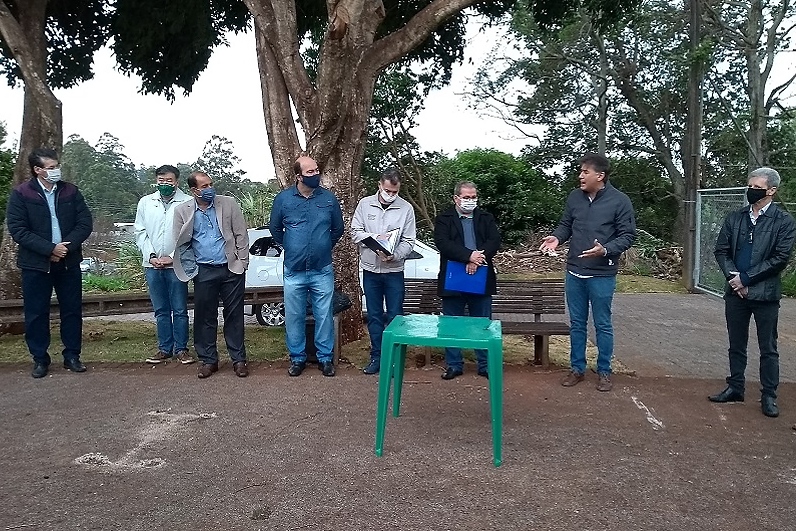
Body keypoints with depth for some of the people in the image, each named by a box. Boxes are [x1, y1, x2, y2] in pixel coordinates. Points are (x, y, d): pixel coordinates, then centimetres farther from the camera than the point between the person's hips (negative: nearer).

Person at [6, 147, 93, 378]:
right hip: (36, 264, -2)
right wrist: (50, 249, -18)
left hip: (68, 262, 2)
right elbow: (17, 229, -10)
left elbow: (85, 223, 0)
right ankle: (40, 359, 19)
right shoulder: (20, 194, -4)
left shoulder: (71, 192, 4)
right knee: (36, 313, 5)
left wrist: (67, 246, -14)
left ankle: (72, 356, 20)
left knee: (72, 311, 7)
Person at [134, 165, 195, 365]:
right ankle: (165, 348, 20)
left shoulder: (187, 203, -5)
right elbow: (140, 232, 8)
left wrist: (172, 257, -12)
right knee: (161, 310, 11)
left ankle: (181, 349, 13)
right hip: (152, 265, 4)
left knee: (179, 310, 3)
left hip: (176, 264, -3)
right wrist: (151, 255, -3)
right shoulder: (145, 202, 9)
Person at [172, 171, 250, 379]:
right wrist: (190, 266, -3)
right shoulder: (182, 210, 1)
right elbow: (181, 243, 6)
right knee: (204, 316, 6)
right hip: (204, 272, 1)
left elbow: (241, 235, 2)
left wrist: (242, 262, -3)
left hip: (231, 269, -1)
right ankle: (208, 360, 19)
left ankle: (238, 359, 15)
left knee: (234, 315, 5)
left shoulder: (229, 204, 0)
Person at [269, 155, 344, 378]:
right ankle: (297, 357, 24)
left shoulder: (329, 198, -1)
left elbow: (338, 229, 13)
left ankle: (325, 357, 20)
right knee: (294, 317, 8)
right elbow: (275, 229, 13)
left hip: (322, 270, 0)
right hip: (294, 271, 0)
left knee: (324, 316, 6)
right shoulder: (283, 198, -2)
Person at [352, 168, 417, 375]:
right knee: (374, 316, 10)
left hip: (394, 271, -1)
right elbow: (355, 231, 0)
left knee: (394, 317, 3)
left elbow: (409, 241, -4)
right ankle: (377, 357, 20)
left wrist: (394, 256, -21)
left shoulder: (406, 208, -3)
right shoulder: (365, 204, 1)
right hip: (370, 269, 2)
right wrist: (374, 238, -17)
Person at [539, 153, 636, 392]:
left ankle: (604, 372, 22)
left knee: (603, 325, 7)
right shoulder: (574, 197, 4)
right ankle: (577, 368, 26)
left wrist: (606, 250, -23)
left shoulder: (620, 201, -8)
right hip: (574, 272, 4)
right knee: (577, 323, 13)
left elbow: (627, 235, -7)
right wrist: (557, 237, -7)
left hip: (602, 275, -4)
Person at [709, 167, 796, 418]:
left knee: (768, 348, 6)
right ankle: (735, 388, 26)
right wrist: (733, 276, -9)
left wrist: (746, 278, -14)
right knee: (736, 345, 14)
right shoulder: (735, 218, 7)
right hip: (735, 292, 4)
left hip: (765, 294, -4)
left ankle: (769, 396, 16)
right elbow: (721, 250, 6)